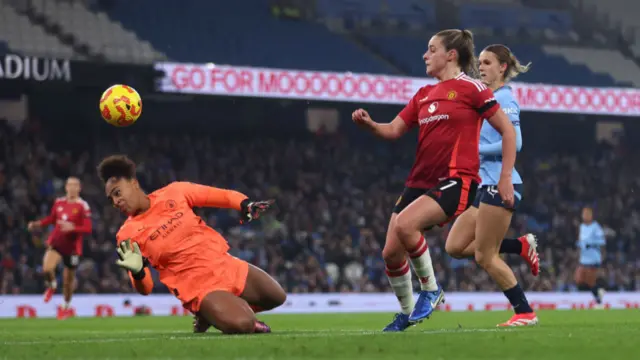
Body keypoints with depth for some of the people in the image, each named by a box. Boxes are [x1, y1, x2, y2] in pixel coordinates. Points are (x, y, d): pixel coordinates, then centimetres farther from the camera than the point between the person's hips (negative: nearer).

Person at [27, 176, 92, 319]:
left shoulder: (83, 206, -11)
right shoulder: (59, 202, 3)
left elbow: (88, 229, -14)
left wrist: (73, 228, -29)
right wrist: (38, 224, 7)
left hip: (72, 246, -2)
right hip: (56, 242, 2)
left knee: (69, 277, 11)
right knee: (47, 268, -23)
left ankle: (67, 306, 35)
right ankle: (51, 285, 13)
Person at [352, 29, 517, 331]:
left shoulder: (470, 88, -3)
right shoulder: (424, 95, 17)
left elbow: (507, 130, -2)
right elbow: (393, 130, 13)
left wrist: (505, 179, -7)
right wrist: (369, 124, -9)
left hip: (456, 180, -7)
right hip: (419, 181, 7)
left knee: (405, 225, -30)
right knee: (391, 252, -1)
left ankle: (430, 289, -10)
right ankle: (406, 313, 21)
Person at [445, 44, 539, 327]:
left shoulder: (503, 99, -10)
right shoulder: (488, 99, 17)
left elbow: (514, 142, -21)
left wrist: (475, 150, -17)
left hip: (500, 184, -10)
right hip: (486, 186, 10)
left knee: (485, 257, -7)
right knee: (455, 247, 5)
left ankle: (525, 312, 1)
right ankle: (521, 246, 11)